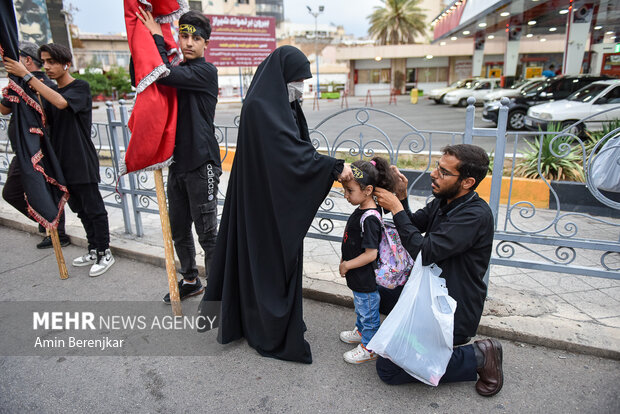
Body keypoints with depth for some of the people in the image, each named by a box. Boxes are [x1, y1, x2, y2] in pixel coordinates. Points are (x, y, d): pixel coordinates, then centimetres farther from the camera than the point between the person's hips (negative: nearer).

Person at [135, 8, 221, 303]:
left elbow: (164, 75, -21)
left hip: (201, 164, -8)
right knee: (179, 229, 16)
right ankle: (190, 280, 33)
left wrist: (156, 36, -8)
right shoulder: (178, 70, 16)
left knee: (207, 233, -3)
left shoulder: (206, 71, -8)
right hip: (178, 162, 8)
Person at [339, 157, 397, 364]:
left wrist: (347, 265, -19)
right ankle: (361, 331, 51)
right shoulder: (361, 210, 0)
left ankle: (369, 348, 28)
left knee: (368, 312, 11)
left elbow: (371, 254, -29)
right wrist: (345, 260, 12)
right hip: (358, 277, 9)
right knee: (360, 307, 29)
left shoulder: (369, 218, -29)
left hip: (366, 279, -9)